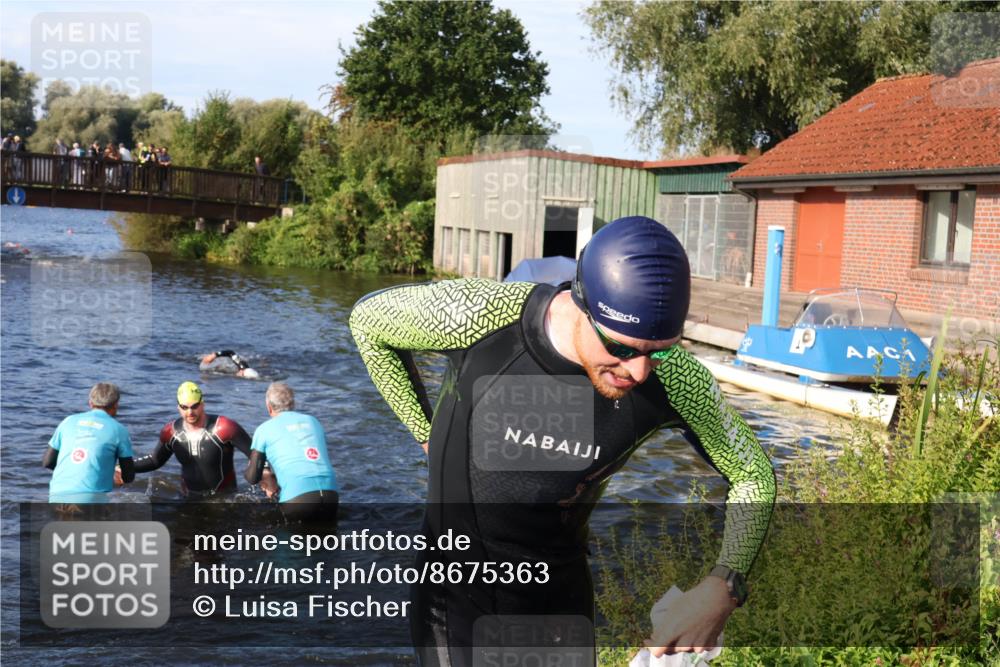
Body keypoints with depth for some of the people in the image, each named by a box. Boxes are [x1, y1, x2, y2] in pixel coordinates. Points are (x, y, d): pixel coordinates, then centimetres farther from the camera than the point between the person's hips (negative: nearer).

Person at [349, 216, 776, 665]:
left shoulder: (676, 379, -22)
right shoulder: (481, 314, -27)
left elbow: (752, 475, -6)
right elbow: (367, 319, -7)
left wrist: (724, 586, -22)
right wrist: (429, 435, -6)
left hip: (563, 592, 2)